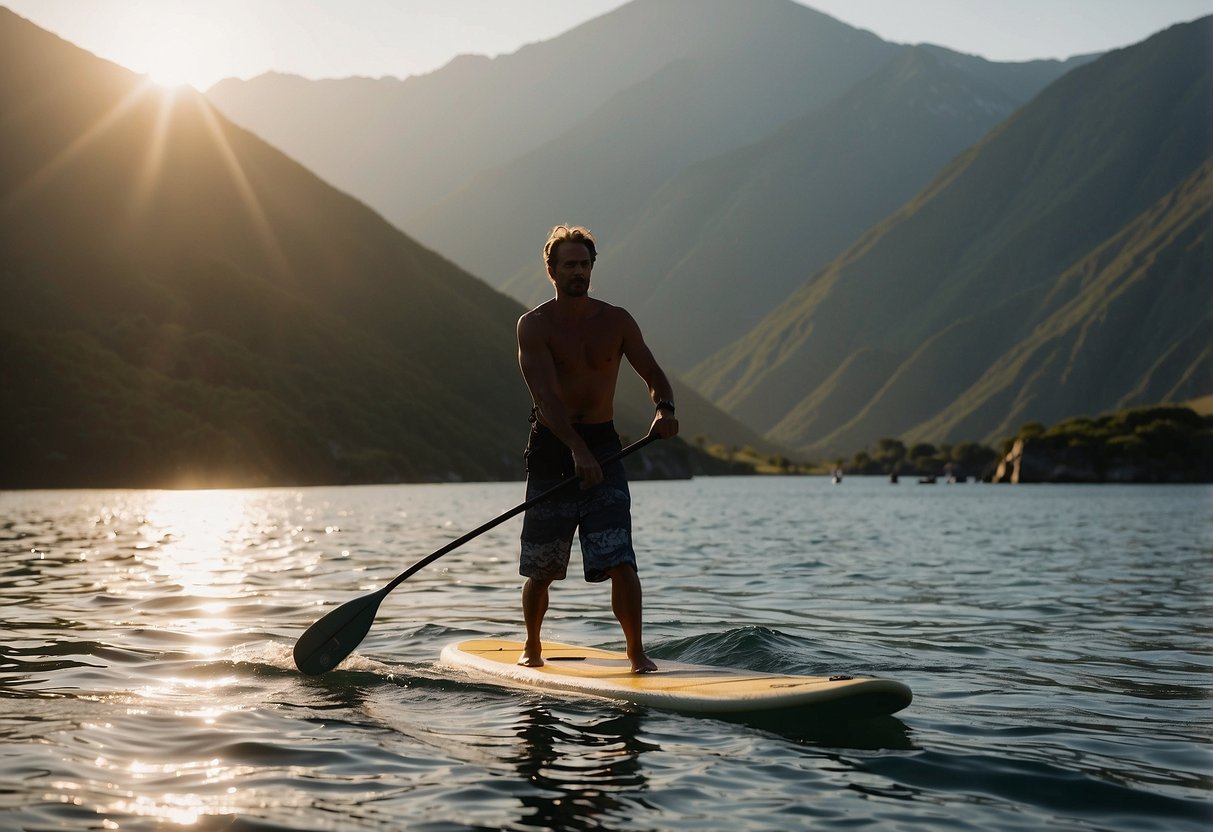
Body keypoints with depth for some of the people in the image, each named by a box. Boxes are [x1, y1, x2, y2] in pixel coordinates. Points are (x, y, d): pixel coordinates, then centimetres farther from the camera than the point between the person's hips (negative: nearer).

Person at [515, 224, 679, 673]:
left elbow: (654, 376, 4)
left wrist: (664, 409, -20)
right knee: (540, 568, 8)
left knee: (620, 561, -11)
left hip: (602, 446, 1)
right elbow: (545, 395, -18)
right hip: (551, 450, -1)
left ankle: (637, 653, -2)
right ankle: (532, 647, 29)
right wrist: (577, 448, -31)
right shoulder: (534, 325, -6)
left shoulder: (616, 321, 4)